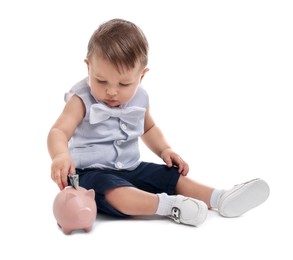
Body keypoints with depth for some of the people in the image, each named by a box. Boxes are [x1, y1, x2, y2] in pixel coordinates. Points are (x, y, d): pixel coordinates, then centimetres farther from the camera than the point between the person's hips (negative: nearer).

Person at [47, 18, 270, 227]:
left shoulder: (140, 98, 0)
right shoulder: (81, 100, -17)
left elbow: (148, 128, 21)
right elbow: (59, 132, -30)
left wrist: (164, 150, 5)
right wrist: (60, 155, -52)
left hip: (131, 169, 6)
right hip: (92, 172, -6)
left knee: (174, 176, -5)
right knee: (111, 191, -37)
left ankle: (220, 199, -11)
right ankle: (170, 206, -43)